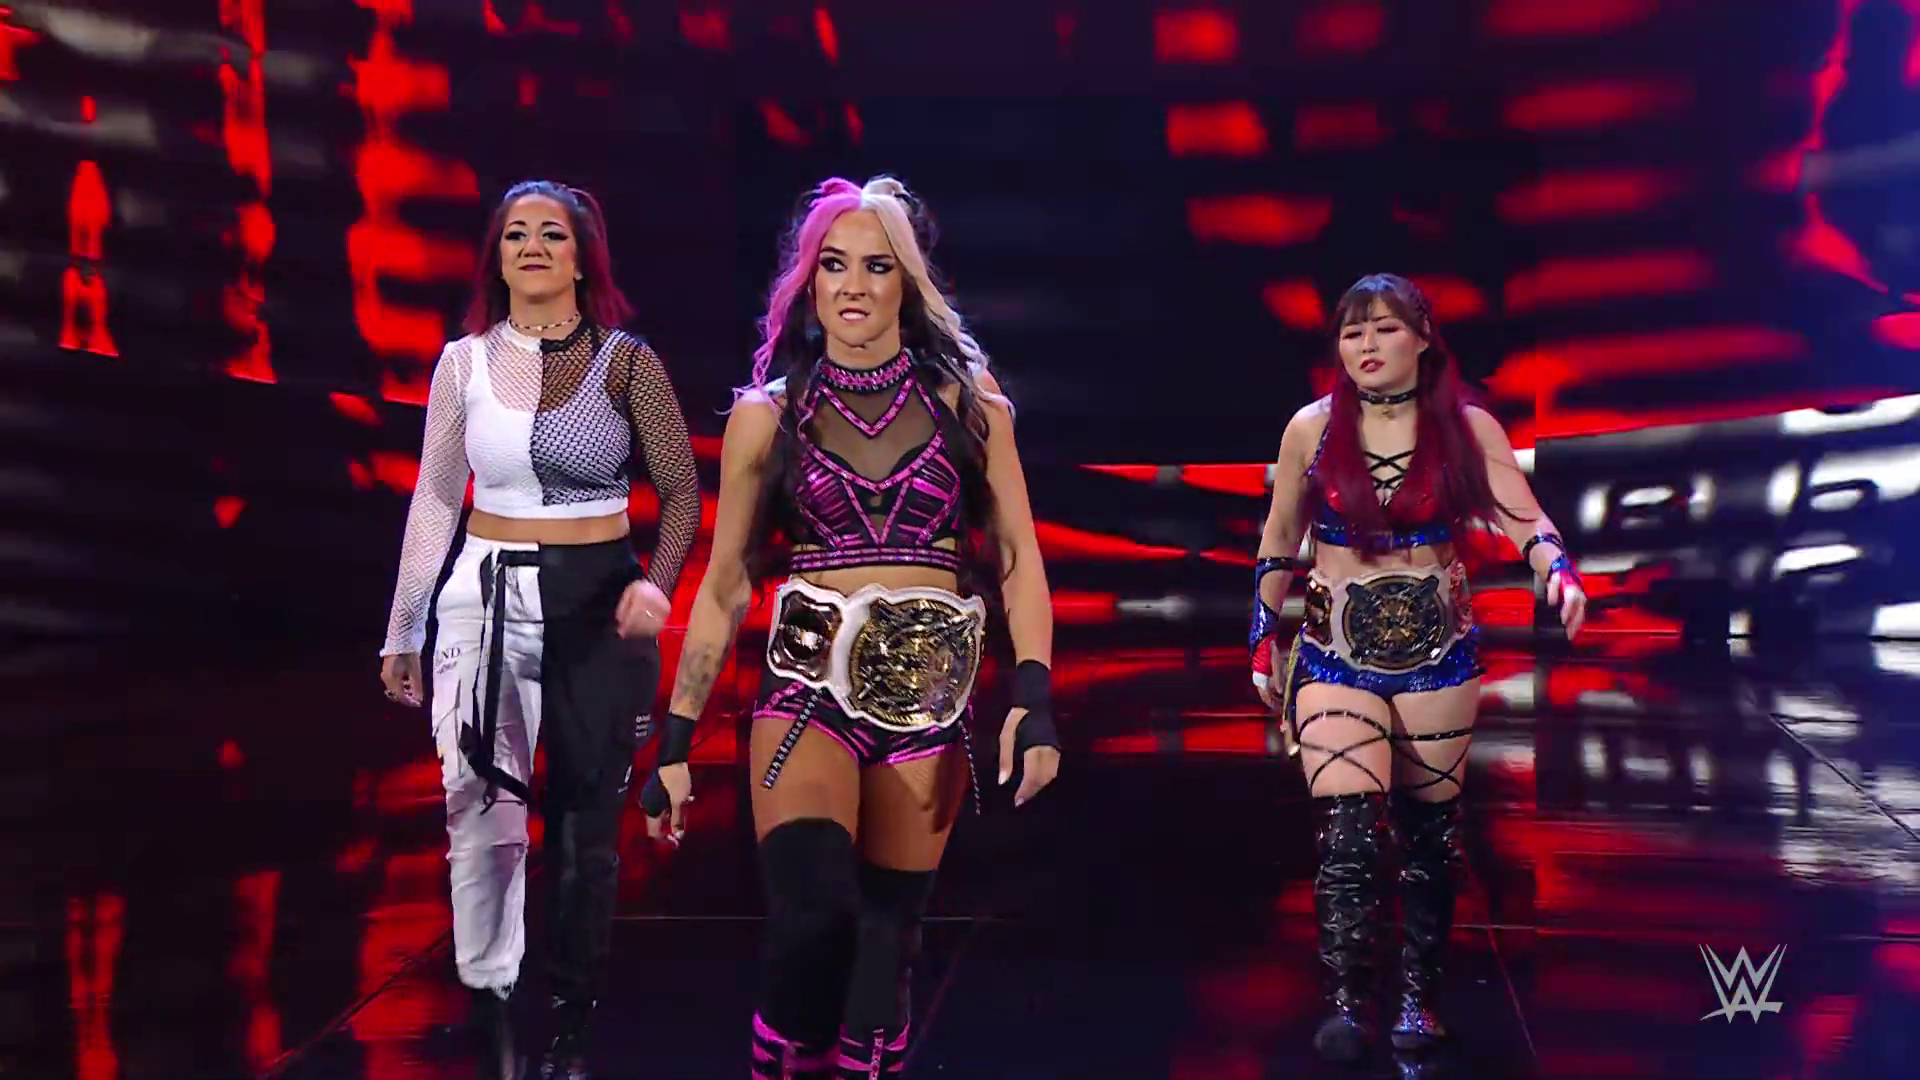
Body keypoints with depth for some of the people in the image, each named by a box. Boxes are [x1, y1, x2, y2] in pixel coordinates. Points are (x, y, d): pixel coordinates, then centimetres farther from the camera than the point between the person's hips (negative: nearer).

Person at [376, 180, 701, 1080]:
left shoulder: (626, 362, -3)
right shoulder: (465, 362, 4)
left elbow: (681, 492, -3)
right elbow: (434, 501, 9)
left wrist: (655, 582, -22)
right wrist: (402, 630, 11)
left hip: (598, 601, -1)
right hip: (486, 598, 1)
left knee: (587, 820, 4)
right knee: (483, 815, -4)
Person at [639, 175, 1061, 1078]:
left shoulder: (968, 401, 4)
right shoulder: (767, 414, 4)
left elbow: (1018, 560, 2)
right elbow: (723, 588, 6)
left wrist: (1034, 695, -11)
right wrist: (676, 741, 4)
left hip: (929, 695, 1)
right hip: (809, 687, -1)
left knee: (886, 936, 5)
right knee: (812, 916, -22)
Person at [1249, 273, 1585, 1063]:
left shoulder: (1468, 427, -4)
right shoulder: (1312, 428, -2)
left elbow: (1525, 521, -9)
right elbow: (1278, 543, 8)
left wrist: (1560, 572, -30)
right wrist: (1264, 641, 9)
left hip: (1438, 652, 1)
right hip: (1336, 652, -1)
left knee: (1429, 828, 9)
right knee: (1346, 828, -14)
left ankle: (1418, 996, 21)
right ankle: (1346, 1004, -10)